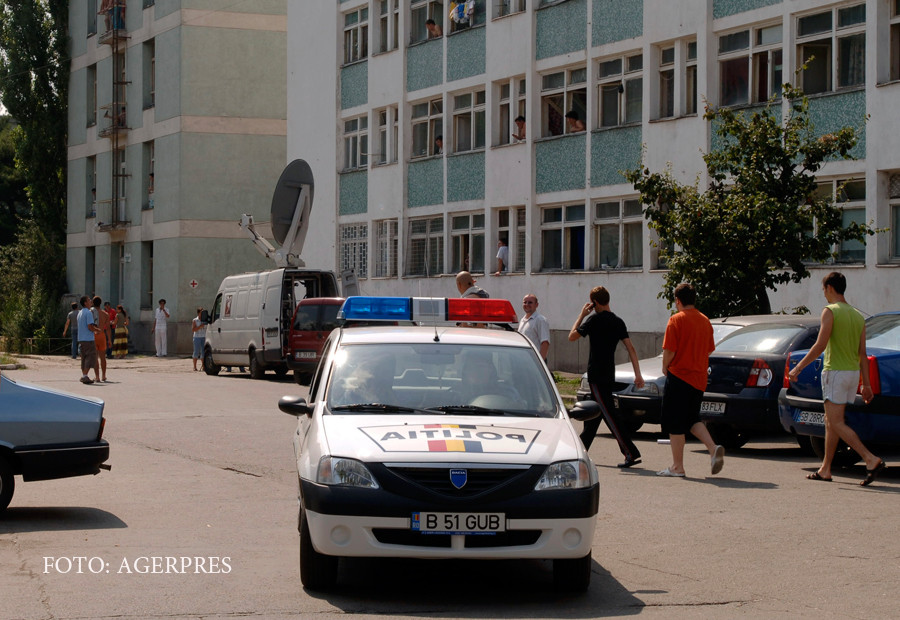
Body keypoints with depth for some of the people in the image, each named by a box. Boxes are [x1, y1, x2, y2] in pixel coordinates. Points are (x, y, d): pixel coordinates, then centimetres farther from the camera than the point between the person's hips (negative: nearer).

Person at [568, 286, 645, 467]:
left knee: (610, 415, -10)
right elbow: (630, 348, 1)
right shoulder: (618, 322, 7)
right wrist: (638, 374, 0)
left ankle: (632, 454, -16)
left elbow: (572, 337, -4)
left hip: (596, 376, -8)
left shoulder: (594, 319, -12)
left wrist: (582, 315, 5)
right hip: (609, 376, 8)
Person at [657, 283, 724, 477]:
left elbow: (669, 351, -16)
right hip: (699, 378, 7)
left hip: (679, 376, -7)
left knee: (675, 424, 2)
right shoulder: (705, 321, 9)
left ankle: (677, 466, 5)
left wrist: (665, 368, 2)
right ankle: (714, 448, -2)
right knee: (692, 418, 19)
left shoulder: (676, 320, -11)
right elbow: (710, 350, 14)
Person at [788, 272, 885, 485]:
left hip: (835, 371, -8)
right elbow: (862, 353, 12)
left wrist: (798, 367, -12)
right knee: (830, 420, 15)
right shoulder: (858, 316, 13)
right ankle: (825, 469, 17)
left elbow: (820, 345, -17)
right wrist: (866, 384, 13)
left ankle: (871, 459, -21)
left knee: (836, 423, -9)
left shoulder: (830, 311, -10)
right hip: (853, 372, 8)